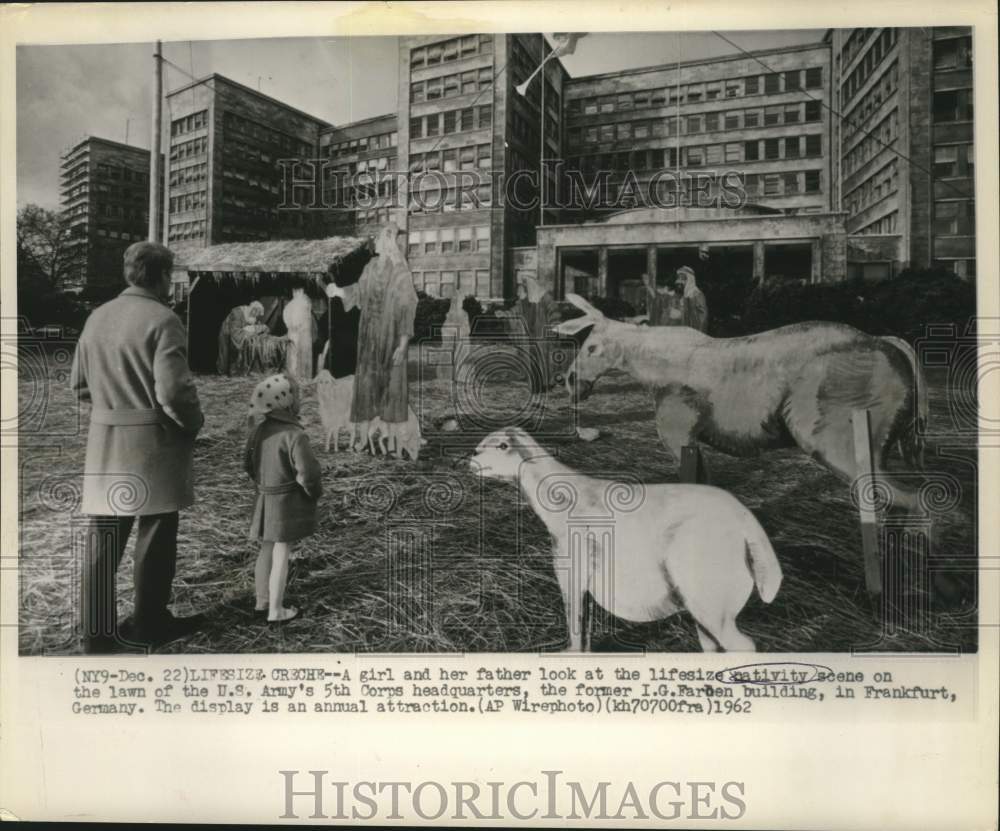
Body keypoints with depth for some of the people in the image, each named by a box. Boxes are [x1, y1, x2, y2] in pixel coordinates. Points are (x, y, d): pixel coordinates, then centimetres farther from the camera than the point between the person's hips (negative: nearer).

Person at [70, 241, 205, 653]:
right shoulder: (163, 320, -15)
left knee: (103, 538, 12)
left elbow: (79, 384, 13)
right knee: (155, 537, 8)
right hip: (153, 445, -6)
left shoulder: (97, 317, 7)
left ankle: (98, 631, 18)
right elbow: (173, 391, -23)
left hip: (104, 442, 6)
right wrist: (194, 422, -5)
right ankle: (149, 623, 21)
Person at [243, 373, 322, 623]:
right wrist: (315, 493, -2)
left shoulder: (258, 429, 1)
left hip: (265, 499, 7)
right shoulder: (294, 435, -22)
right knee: (281, 554, 1)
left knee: (267, 550, 19)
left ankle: (262, 601, 33)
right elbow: (307, 472, -22)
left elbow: (248, 464, 13)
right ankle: (275, 610, 9)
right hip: (289, 503, -7)